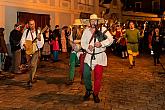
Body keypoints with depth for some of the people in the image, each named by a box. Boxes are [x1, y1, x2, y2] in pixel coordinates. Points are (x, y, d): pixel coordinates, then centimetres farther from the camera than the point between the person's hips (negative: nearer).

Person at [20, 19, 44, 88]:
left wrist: (39, 39, -28)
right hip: (28, 51, 3)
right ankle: (31, 78, 30)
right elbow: (22, 40, 6)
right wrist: (24, 45, -13)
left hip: (35, 51, -3)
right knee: (30, 65, 11)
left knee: (33, 64, -18)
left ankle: (30, 80, -12)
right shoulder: (26, 32, 3)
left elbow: (42, 42, -7)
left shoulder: (38, 32, -3)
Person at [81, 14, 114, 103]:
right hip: (89, 56, 3)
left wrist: (101, 43, -22)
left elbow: (110, 39, -8)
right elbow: (83, 42, 6)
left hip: (99, 56, -2)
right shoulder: (86, 31, 9)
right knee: (86, 75, -1)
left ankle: (96, 94, 18)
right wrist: (88, 46, -15)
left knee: (98, 77, 0)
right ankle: (88, 91, 25)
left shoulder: (103, 29, 0)